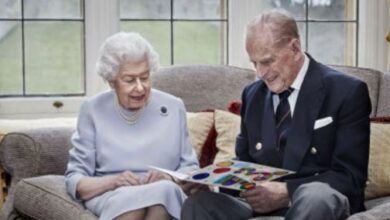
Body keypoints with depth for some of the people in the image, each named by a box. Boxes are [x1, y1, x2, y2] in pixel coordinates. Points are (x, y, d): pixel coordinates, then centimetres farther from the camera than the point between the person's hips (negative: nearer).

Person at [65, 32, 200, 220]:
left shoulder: (173, 107, 10)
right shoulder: (93, 110, 6)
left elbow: (191, 170, 12)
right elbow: (74, 180, 3)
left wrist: (169, 179, -11)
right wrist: (113, 181, -17)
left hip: (165, 197, 2)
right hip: (111, 198, -1)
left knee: (164, 190, -35)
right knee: (129, 197, -37)